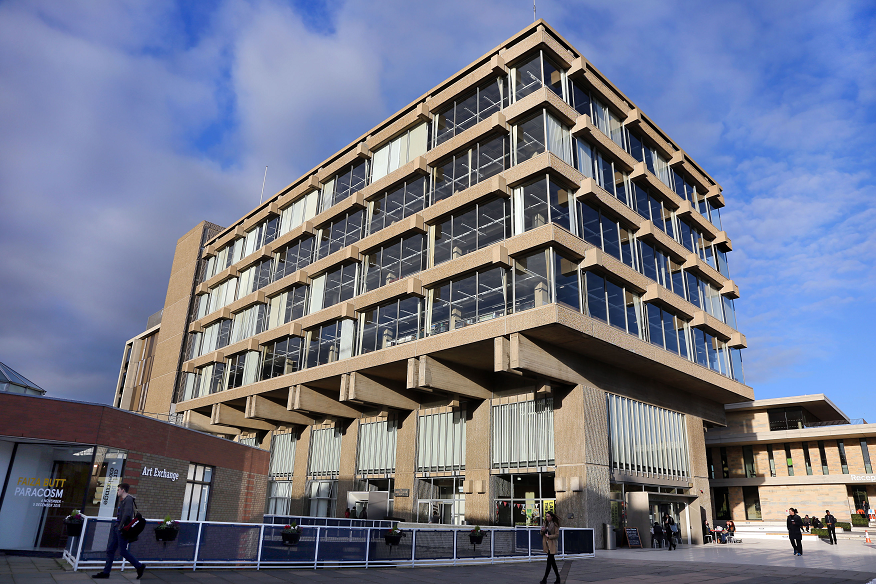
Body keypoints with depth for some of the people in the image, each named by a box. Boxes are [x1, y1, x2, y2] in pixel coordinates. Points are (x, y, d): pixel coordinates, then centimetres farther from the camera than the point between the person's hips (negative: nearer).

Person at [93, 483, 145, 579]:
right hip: (116, 527, 10)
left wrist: (121, 526, -22)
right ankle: (106, 572, 18)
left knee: (122, 551, -5)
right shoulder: (122, 500, 16)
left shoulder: (128, 499, -15)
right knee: (110, 549, 10)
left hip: (122, 529, -10)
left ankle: (139, 567, 5)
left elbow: (127, 514, -26)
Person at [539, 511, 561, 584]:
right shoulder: (545, 523, 11)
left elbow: (557, 535, -7)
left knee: (549, 561, -8)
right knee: (552, 561, 11)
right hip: (546, 544, 6)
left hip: (552, 544, -6)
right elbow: (542, 534, 16)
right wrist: (542, 531, -6)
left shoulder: (555, 524, -6)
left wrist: (549, 536, -16)